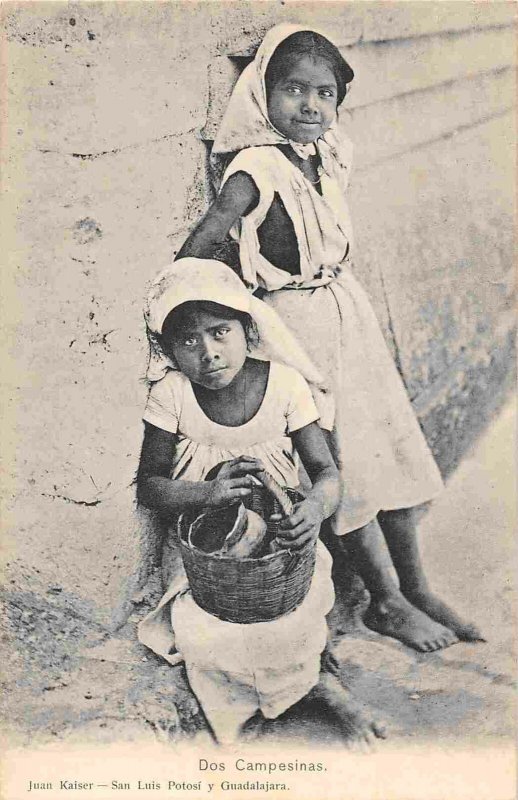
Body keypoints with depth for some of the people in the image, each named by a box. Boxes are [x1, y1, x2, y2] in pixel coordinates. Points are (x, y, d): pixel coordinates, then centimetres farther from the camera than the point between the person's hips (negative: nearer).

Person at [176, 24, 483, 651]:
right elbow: (199, 246, -20)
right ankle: (386, 604, 19)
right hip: (297, 319, -8)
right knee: (344, 466, -1)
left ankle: (415, 590, 26)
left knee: (390, 445, 11)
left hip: (347, 306, 8)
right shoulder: (256, 169, -18)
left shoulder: (327, 158, 5)